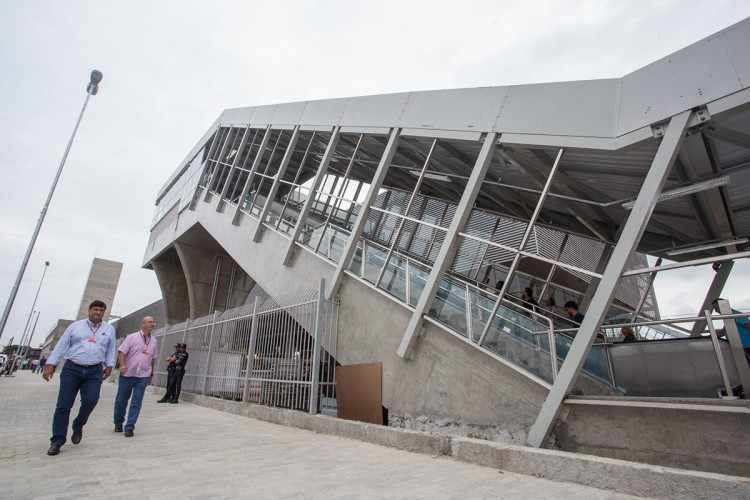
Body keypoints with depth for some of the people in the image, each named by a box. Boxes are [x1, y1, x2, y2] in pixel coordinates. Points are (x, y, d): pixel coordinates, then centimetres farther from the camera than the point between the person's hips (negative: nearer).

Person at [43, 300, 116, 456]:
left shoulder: (109, 329, 12)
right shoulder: (75, 326, 8)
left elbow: (111, 349, 13)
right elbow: (61, 345, 6)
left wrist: (109, 365, 6)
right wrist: (51, 364, 0)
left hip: (94, 372, 0)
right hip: (72, 369, 0)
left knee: (90, 401, -14)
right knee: (63, 405, -1)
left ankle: (78, 425, 15)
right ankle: (57, 441, 10)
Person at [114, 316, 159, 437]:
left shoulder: (153, 341, 9)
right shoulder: (132, 337, -3)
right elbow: (122, 351, -9)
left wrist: (151, 372, 19)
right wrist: (122, 365, -23)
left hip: (143, 376, 2)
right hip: (127, 374, -2)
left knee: (136, 403, -3)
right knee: (121, 400, 12)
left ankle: (129, 427, 3)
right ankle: (118, 423, 32)